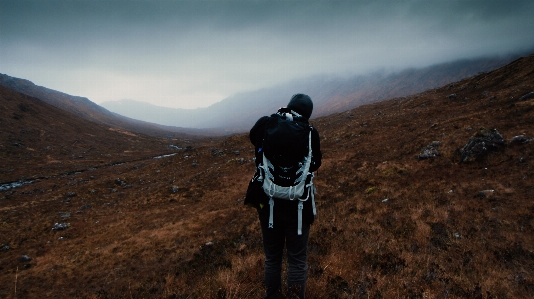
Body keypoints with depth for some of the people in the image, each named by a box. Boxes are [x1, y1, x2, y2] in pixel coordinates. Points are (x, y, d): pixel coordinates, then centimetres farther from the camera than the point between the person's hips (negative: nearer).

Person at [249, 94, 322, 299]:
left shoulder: (265, 124, -8)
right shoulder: (310, 133, -11)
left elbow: (253, 137, 17)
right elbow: (315, 164, 5)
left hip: (268, 201, 3)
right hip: (297, 204, -2)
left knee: (272, 256, 20)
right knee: (297, 259, 14)